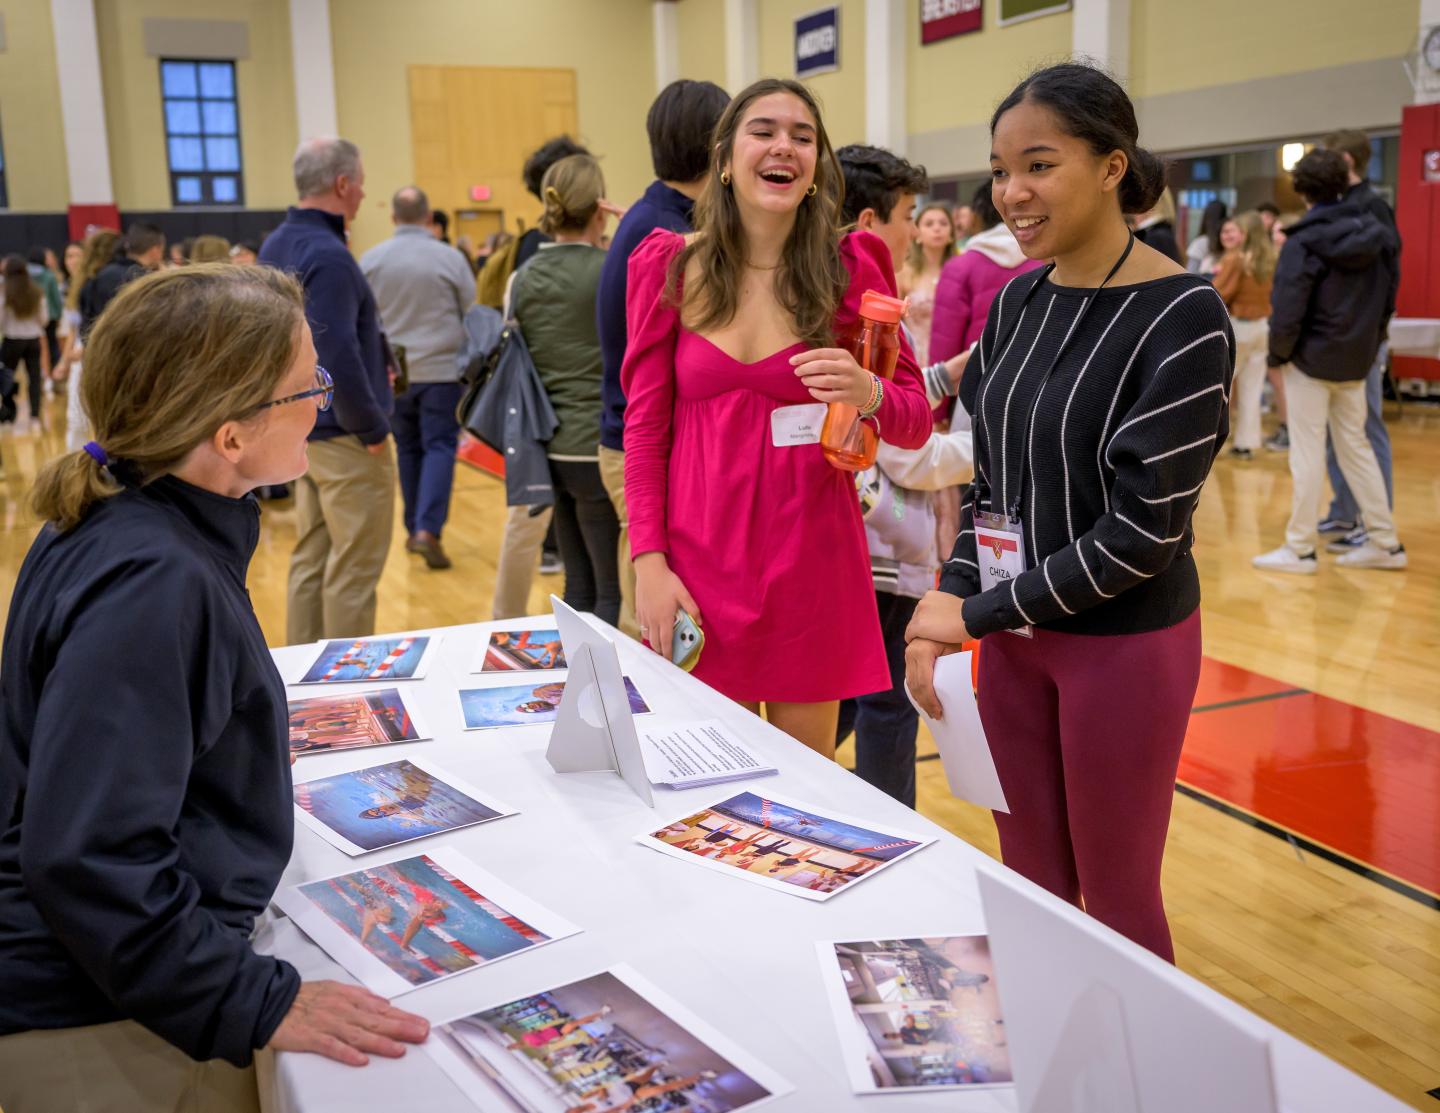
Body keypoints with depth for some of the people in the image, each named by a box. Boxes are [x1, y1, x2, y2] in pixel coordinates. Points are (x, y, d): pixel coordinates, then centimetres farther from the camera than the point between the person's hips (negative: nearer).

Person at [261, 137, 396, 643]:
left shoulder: (276, 245, 10)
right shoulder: (327, 255, -20)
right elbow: (338, 354, -25)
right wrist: (373, 428, -15)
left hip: (302, 426, 10)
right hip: (344, 435, -9)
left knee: (310, 560, 15)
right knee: (353, 571, 0)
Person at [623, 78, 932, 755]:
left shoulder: (851, 266, -1)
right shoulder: (671, 266, 1)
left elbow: (916, 422, 2)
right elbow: (645, 427, 3)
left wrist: (867, 394, -21)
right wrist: (649, 561, -5)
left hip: (813, 565, 0)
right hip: (699, 565, 0)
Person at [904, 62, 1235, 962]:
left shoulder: (1182, 318, -16)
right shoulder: (1019, 301, 4)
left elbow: (1146, 530, -18)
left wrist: (978, 613, -14)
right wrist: (947, 601, -6)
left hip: (1126, 643, -6)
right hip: (1017, 633, 6)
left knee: (1116, 897, 9)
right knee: (1030, 881, 16)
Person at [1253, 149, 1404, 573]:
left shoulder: (1303, 242, -15)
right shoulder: (1377, 235, 3)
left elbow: (1287, 312, -18)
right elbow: (1389, 298, 8)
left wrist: (1277, 354, -3)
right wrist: (1367, 341, 17)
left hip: (1311, 359, -6)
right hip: (1356, 361, 6)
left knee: (1307, 453, 1)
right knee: (1356, 446, 15)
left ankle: (1300, 549, 7)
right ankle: (1386, 542, 19)